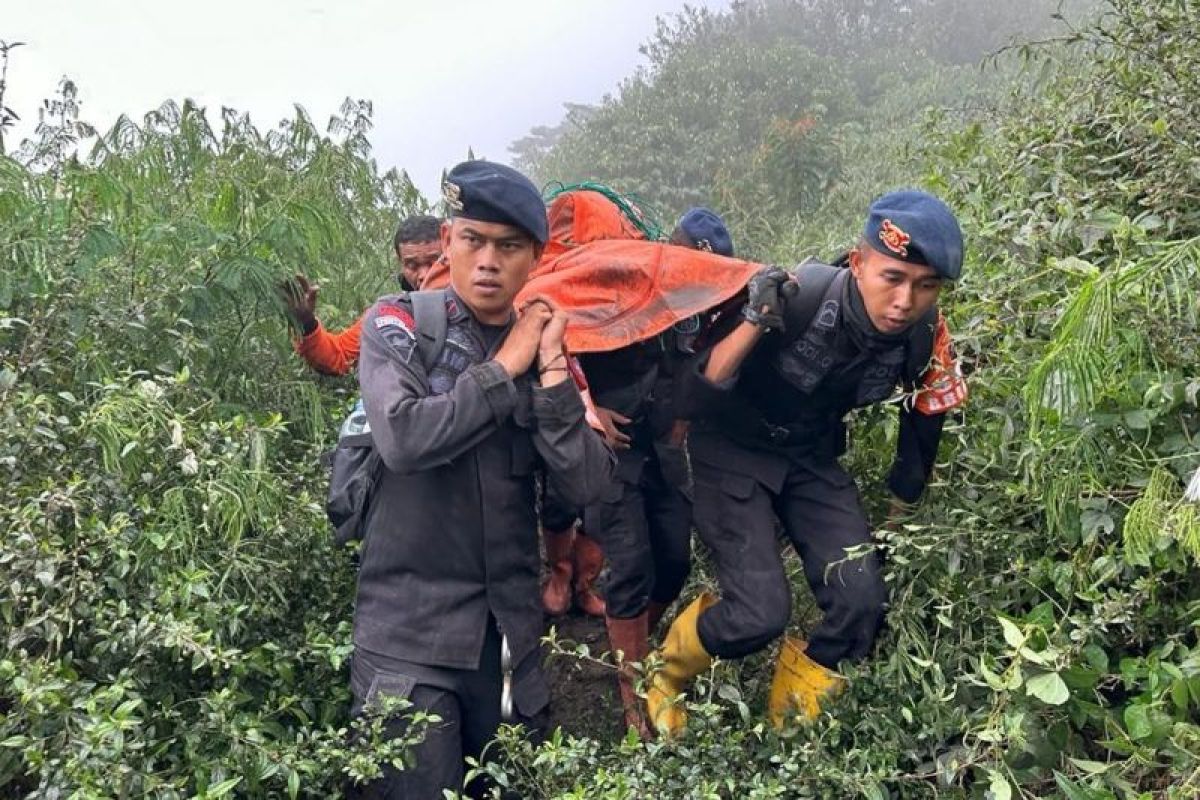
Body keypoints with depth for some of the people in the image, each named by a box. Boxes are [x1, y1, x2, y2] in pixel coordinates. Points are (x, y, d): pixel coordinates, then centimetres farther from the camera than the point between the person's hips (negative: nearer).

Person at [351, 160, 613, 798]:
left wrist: (550, 372, -13)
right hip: (410, 627, -4)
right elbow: (402, 439, -23)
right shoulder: (398, 325, -4)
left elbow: (585, 487, -5)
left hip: (509, 628, 4)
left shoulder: (544, 346, 5)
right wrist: (504, 369, -14)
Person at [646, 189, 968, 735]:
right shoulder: (793, 298, -31)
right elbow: (699, 394, -27)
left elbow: (926, 415, 5)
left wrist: (899, 514, 15)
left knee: (862, 603, -11)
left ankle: (791, 716, 20)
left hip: (811, 457, 5)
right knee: (761, 613, -19)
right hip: (732, 449, -4)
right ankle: (665, 676, 15)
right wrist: (753, 322, -44)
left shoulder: (925, 336, -16)